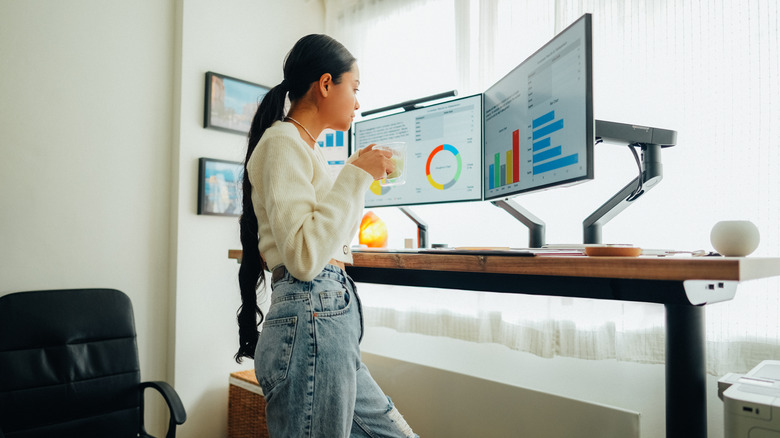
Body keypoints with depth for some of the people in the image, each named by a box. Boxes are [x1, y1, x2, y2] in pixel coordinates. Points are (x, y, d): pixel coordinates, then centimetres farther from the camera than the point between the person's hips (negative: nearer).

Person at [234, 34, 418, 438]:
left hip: (331, 318, 10)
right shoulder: (283, 142, -11)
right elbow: (305, 258, -23)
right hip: (312, 321, -10)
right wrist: (356, 177, -16)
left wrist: (360, 173, 24)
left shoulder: (305, 146, 19)